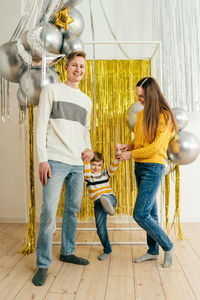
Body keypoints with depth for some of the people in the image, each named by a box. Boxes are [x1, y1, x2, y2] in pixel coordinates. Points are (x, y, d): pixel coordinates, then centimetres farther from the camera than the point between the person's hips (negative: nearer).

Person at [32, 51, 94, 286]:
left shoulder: (86, 100, 19)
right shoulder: (51, 90, 2)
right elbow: (41, 127, -4)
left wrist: (88, 148, 3)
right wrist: (42, 160, -13)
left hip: (77, 164, 6)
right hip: (55, 161, -6)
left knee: (73, 209, 12)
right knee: (49, 211, -7)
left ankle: (67, 252, 29)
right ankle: (43, 264, 7)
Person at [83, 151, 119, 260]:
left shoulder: (105, 173, 12)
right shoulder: (88, 176, 6)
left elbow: (113, 168, -5)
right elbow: (86, 173, -18)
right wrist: (86, 160, -31)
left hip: (110, 198, 0)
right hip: (97, 203, 0)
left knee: (107, 198, -38)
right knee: (100, 227, 0)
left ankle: (109, 205, -71)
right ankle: (107, 250, 18)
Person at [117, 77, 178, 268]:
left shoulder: (164, 116, -10)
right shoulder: (141, 115, 12)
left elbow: (155, 147, -17)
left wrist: (131, 155, -12)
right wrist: (129, 146, 4)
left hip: (154, 168, -7)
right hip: (139, 167, 7)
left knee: (140, 214, -8)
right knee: (150, 212, 15)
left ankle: (168, 246, 14)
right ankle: (153, 251, 29)